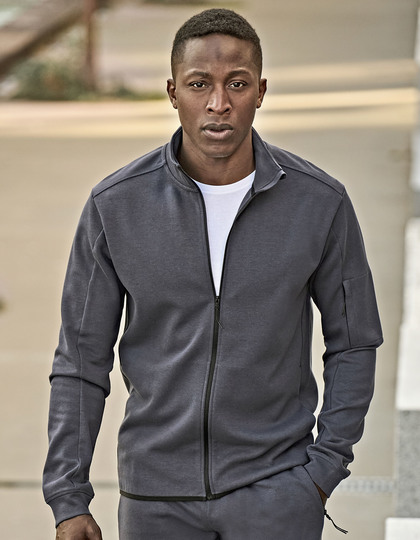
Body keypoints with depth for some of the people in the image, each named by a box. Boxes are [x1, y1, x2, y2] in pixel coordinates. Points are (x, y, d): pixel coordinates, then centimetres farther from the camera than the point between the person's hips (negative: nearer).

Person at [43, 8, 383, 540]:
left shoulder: (320, 202, -7)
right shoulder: (115, 204, -7)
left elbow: (353, 343, 5)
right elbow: (82, 357, 0)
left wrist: (325, 468, -2)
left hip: (274, 484, -1)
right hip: (157, 491, 1)